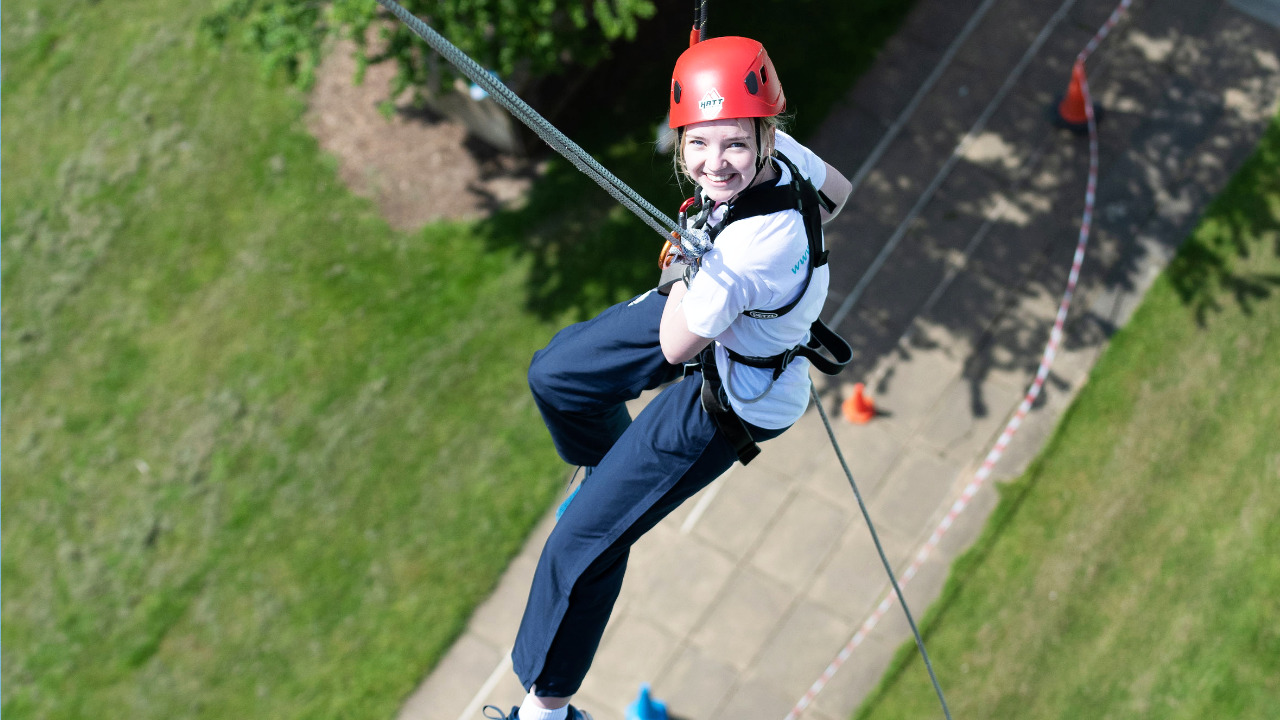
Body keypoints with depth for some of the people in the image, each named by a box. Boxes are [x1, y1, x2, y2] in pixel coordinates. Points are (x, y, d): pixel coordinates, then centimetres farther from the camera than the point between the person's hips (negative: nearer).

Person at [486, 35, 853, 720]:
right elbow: (837, 190, 4)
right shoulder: (775, 151, -20)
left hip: (729, 395, -9)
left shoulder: (755, 248, -42)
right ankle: (613, 472, 54)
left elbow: (676, 348, -31)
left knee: (583, 542, -4)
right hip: (711, 313, 9)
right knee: (554, 374, 24)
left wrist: (688, 265, -21)